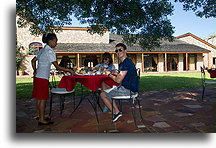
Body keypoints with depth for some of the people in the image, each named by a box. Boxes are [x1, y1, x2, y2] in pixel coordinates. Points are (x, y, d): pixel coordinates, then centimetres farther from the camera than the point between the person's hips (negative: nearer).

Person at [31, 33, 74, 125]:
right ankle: (42, 120, 7)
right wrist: (69, 70, -14)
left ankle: (39, 115, 28)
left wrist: (35, 71, 20)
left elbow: (33, 60, 20)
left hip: (37, 76, 9)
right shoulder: (50, 51, -14)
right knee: (43, 99, -2)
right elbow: (57, 67, -18)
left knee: (39, 98, 16)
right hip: (43, 78, -9)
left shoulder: (42, 50, 14)